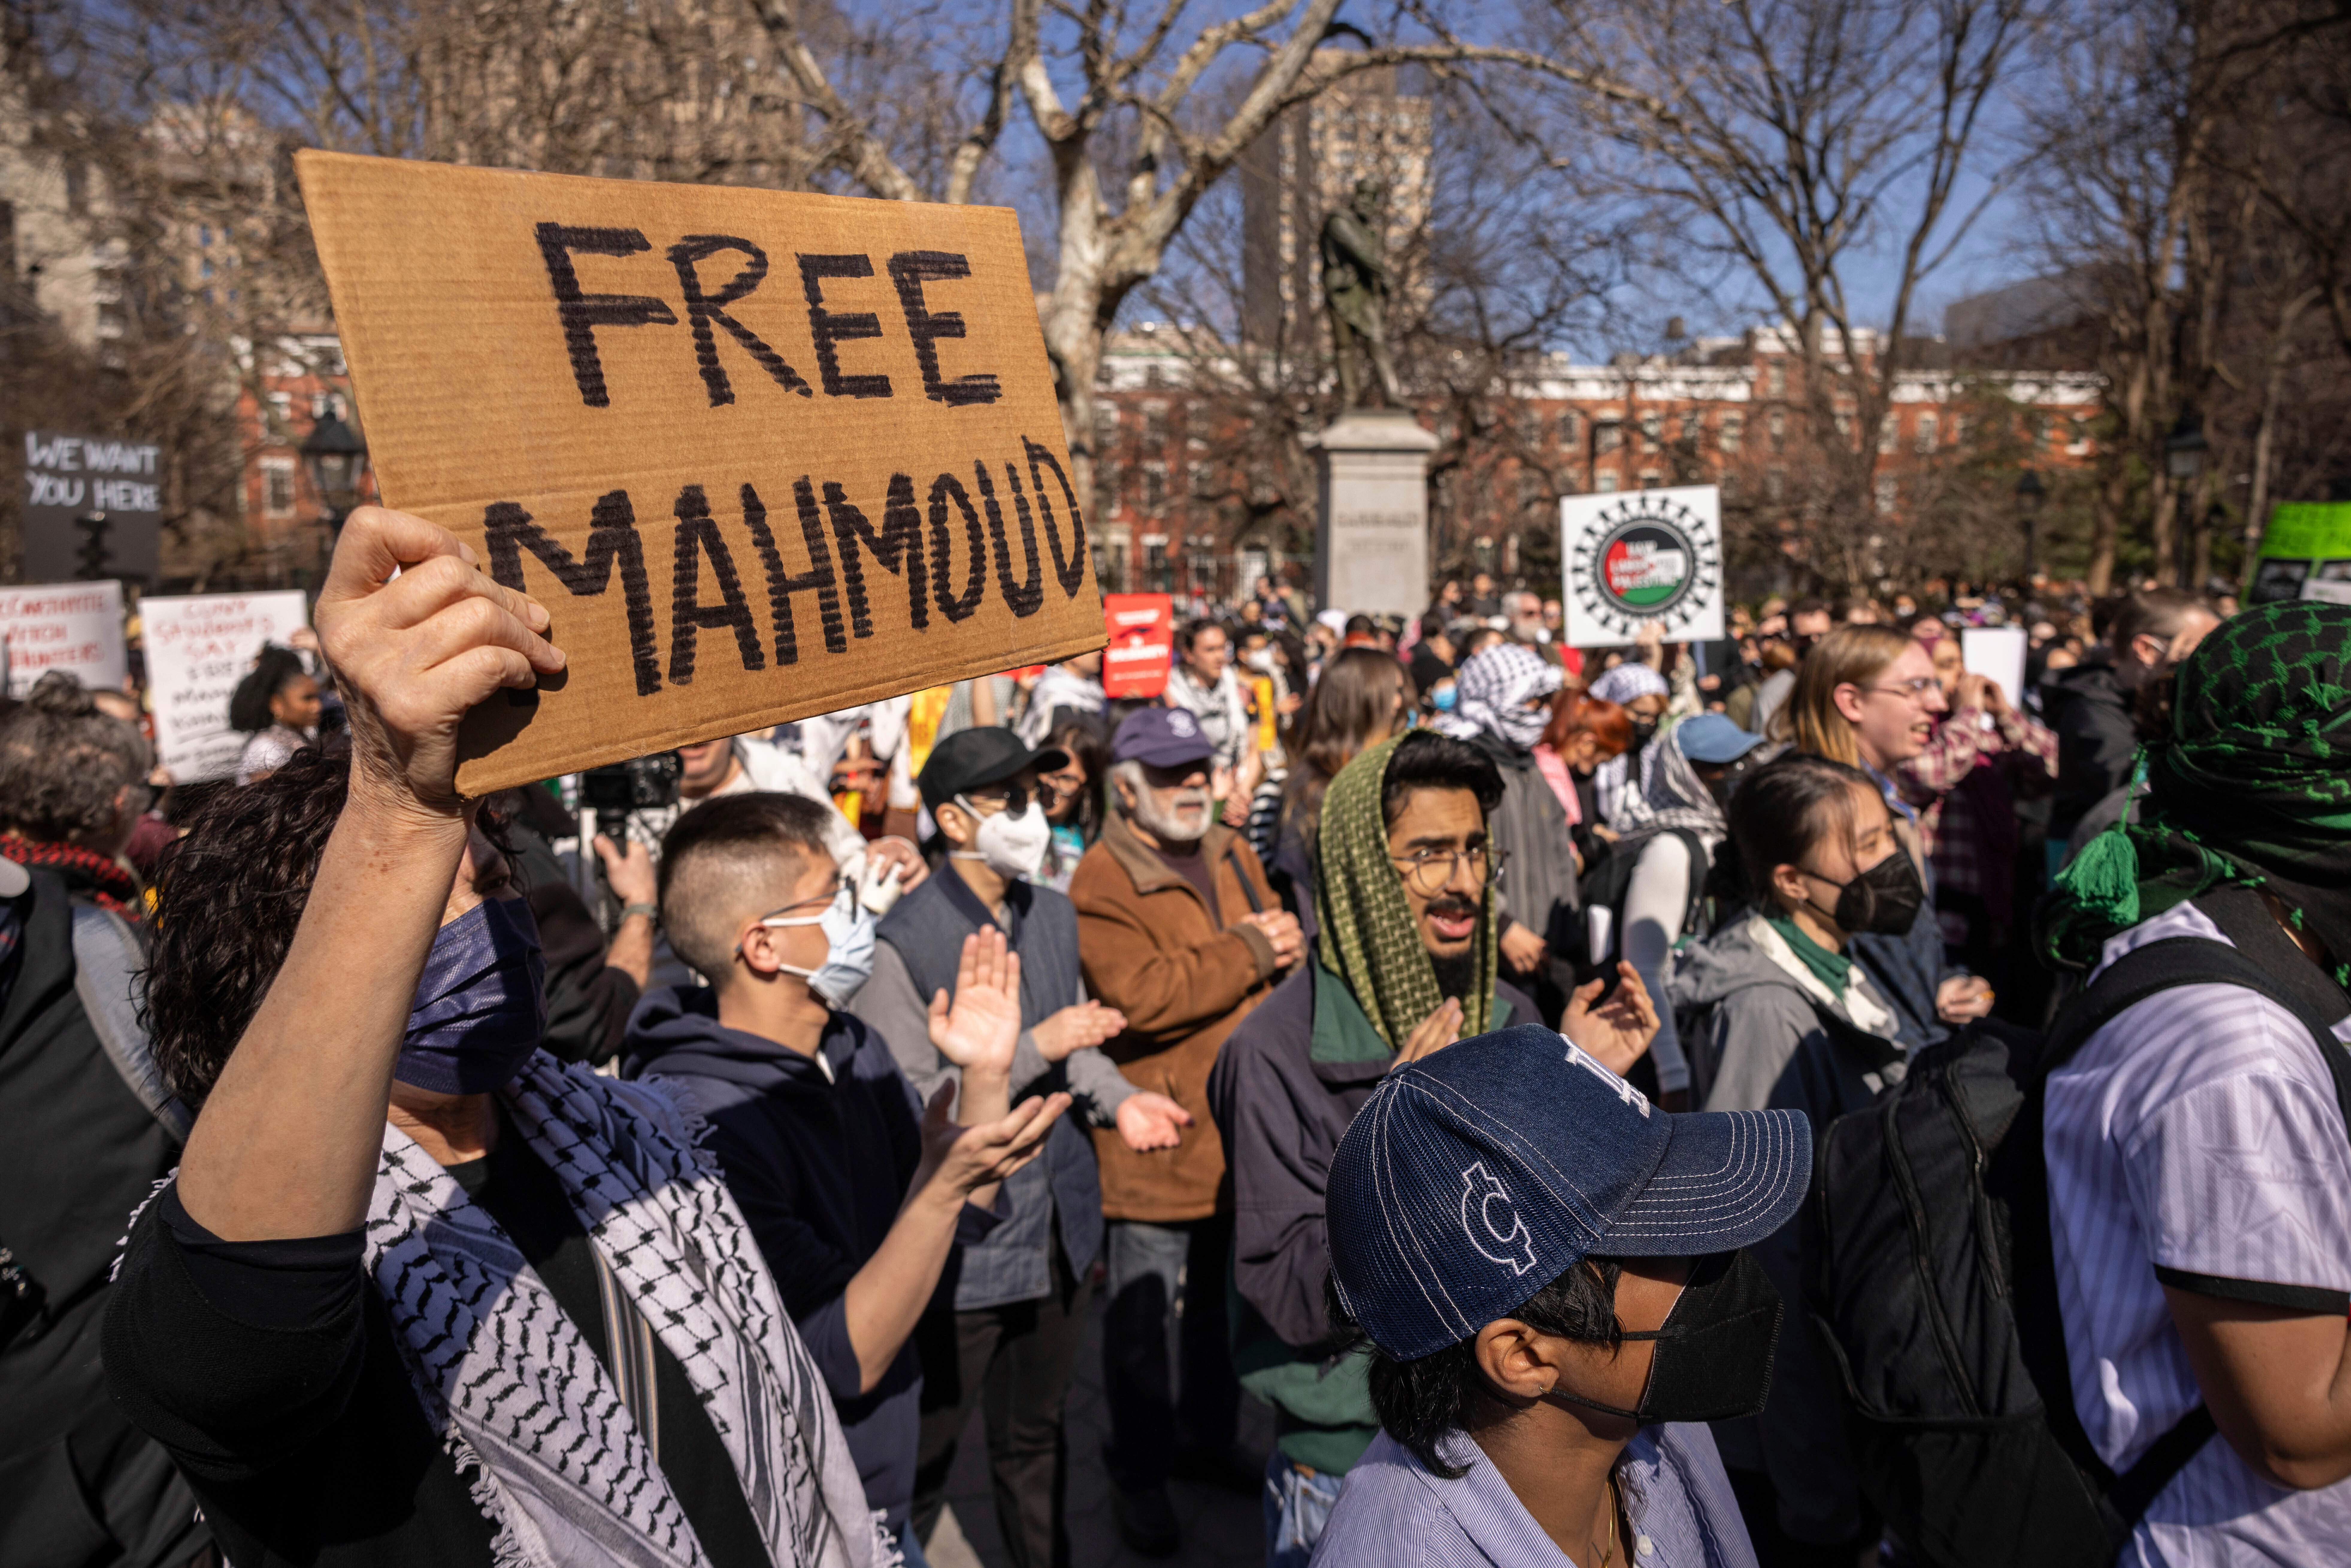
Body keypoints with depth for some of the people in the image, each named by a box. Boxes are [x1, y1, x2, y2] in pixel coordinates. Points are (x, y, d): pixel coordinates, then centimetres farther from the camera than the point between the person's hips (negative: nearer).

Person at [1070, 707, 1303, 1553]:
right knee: (1143, 1317, 8)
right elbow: (1141, 996, -28)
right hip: (1156, 1140, -7)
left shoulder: (1230, 853, 9)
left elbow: (1281, 936, 13)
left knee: (1222, 1300, 23)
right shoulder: (1101, 883, -17)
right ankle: (1139, 1475, 28)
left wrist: (1277, 939, -10)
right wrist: (1246, 952, -20)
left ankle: (1208, 1437, 44)